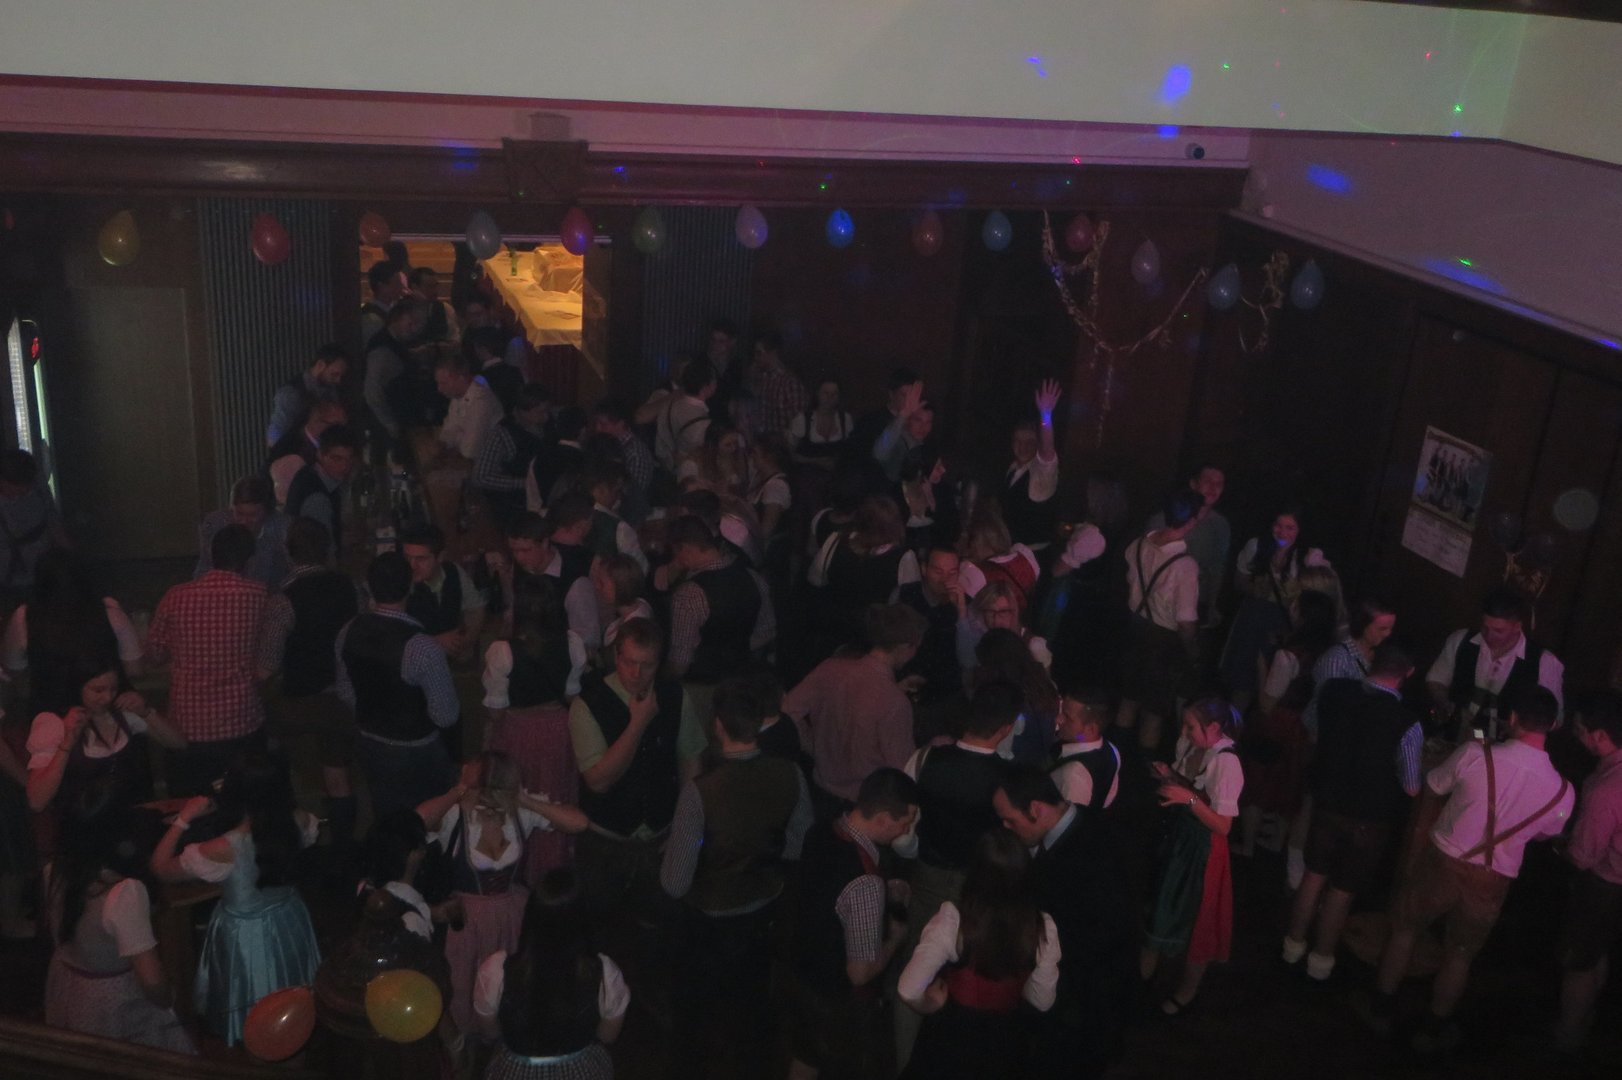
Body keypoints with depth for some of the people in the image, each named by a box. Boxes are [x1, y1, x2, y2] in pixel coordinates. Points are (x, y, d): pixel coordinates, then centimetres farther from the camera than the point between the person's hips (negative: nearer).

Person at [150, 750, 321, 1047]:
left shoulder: (225, 850, -35)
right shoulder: (296, 825, -22)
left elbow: (160, 868, -18)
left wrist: (184, 818, -12)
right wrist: (269, 801, 7)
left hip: (247, 936, -4)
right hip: (289, 922, 4)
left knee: (253, 1025, 24)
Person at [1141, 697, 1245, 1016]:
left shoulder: (1227, 763, -27)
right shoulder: (1186, 746, -6)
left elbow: (1222, 825, -24)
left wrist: (1190, 799, -34)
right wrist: (1168, 776, -9)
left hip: (1204, 847, -7)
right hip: (1177, 835, 7)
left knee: (1195, 918, 13)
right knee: (1160, 907, 21)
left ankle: (1188, 989, 36)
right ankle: (1144, 970, 43)